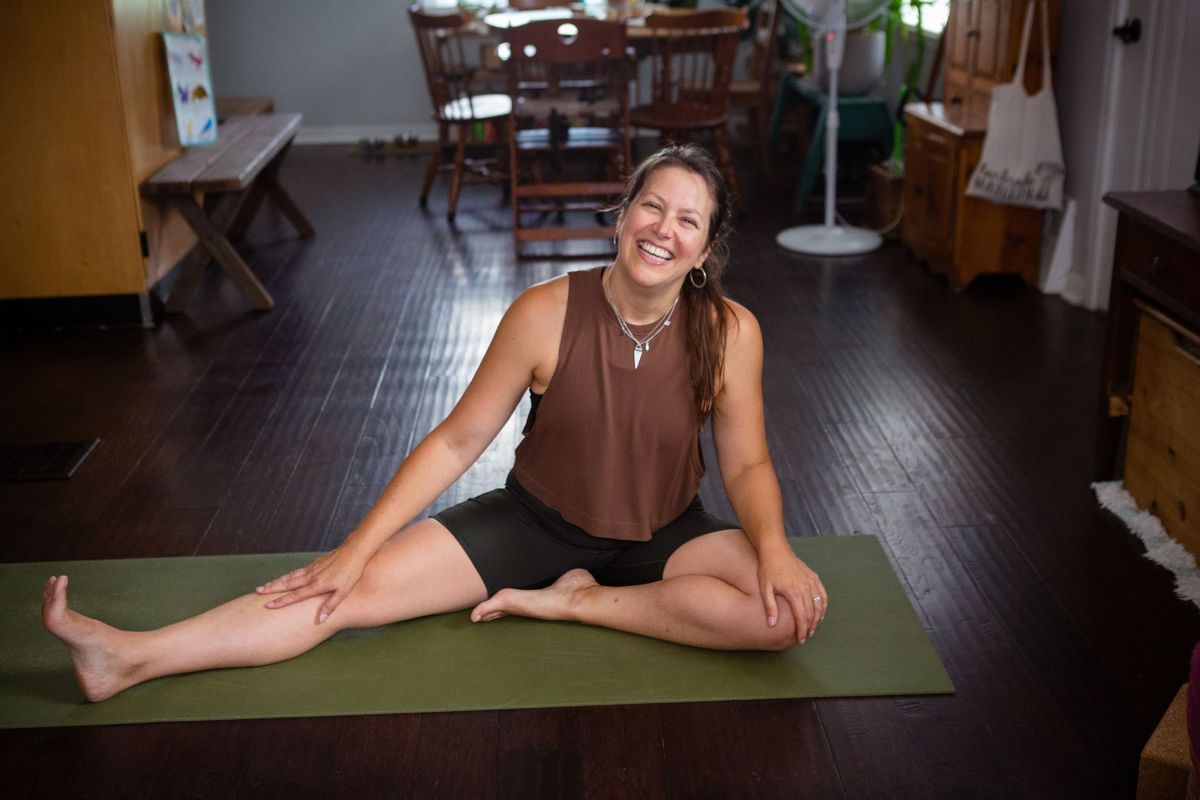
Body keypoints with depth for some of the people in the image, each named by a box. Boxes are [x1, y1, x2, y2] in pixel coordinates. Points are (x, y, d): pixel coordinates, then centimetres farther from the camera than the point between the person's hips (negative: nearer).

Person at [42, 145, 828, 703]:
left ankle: (568, 603, -17)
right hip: (537, 522, 0)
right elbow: (456, 441, -12)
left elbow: (748, 465, -8)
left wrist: (774, 549, -28)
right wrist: (356, 546, -14)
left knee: (793, 605, -27)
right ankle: (129, 659, -18)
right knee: (365, 583, -16)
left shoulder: (730, 331, -17)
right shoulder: (545, 314, -19)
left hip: (665, 535, 1)